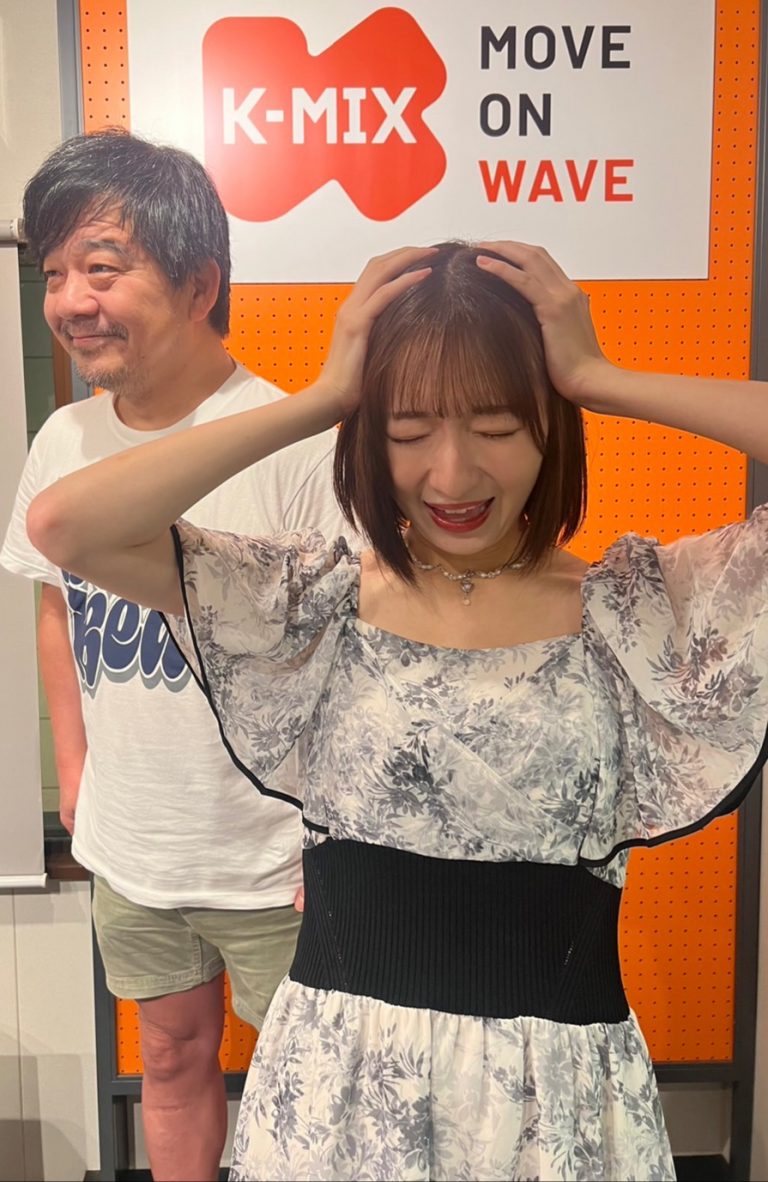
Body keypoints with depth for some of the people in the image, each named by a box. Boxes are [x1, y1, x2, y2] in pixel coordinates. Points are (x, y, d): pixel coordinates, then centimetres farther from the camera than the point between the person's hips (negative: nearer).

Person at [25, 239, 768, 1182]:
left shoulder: (637, 610, -7)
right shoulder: (319, 602, -5)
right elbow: (64, 526, -17)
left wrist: (598, 379, -18)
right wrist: (321, 399, -16)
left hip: (560, 1090, 0)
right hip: (337, 1077, 1)